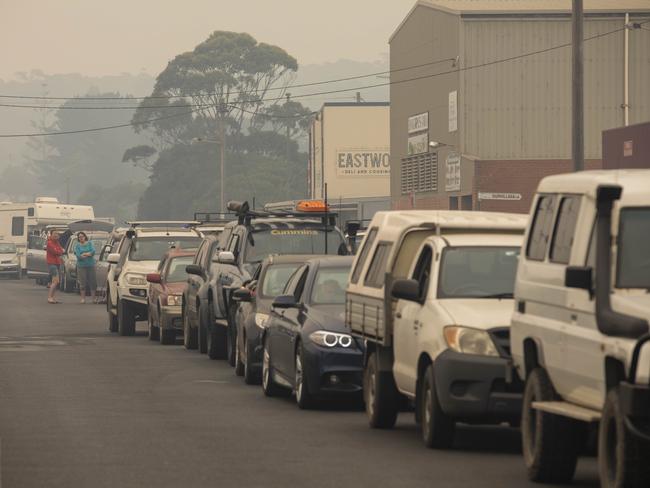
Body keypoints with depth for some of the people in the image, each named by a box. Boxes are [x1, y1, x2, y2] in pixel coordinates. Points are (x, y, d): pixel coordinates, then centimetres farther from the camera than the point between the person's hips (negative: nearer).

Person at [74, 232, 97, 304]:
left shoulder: (89, 243, 9)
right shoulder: (77, 245, 4)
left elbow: (93, 251, -6)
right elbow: (78, 256, -9)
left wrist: (84, 254, -13)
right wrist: (88, 254, -11)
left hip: (91, 265, 2)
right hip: (81, 266, -2)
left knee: (93, 282, 2)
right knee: (82, 283, -3)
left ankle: (93, 298, 9)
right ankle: (83, 298, 4)